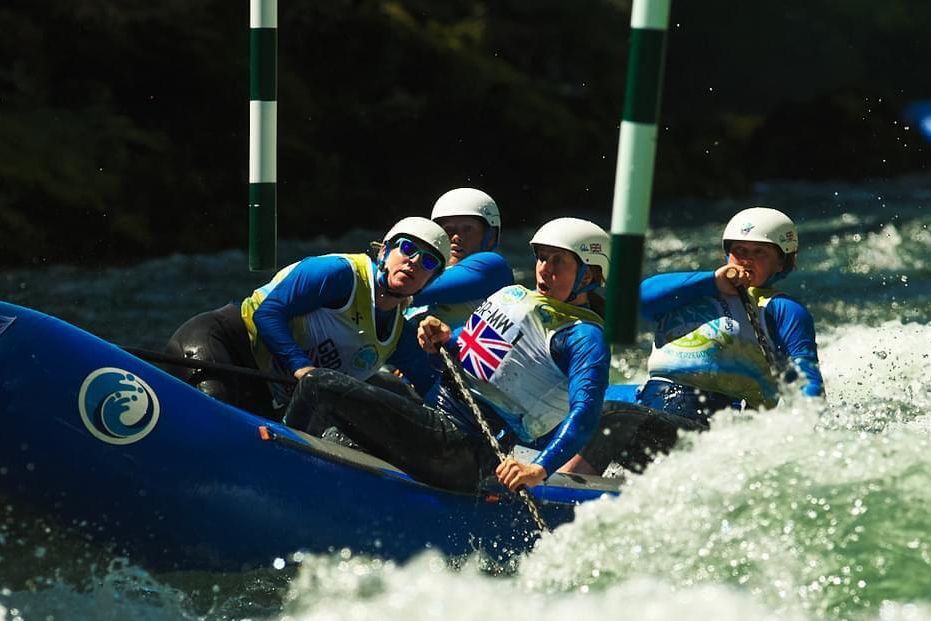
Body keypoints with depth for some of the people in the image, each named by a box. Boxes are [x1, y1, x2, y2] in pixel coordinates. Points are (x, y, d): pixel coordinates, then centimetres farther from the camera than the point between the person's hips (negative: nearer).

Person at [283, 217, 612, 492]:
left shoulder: (584, 337, -6)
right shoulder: (513, 295, 20)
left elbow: (585, 413, -19)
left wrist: (540, 469, -33)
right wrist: (443, 340, 5)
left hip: (462, 457, -9)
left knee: (320, 384, -18)